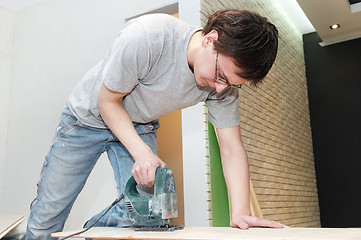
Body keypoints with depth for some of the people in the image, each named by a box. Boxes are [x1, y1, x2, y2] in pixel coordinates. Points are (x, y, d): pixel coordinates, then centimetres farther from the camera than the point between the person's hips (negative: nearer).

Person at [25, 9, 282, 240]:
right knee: (47, 217, -1)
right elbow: (107, 100, -23)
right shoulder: (144, 36, -36)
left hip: (140, 126, 4)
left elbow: (231, 147, -17)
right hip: (89, 115, -3)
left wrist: (240, 212, -28)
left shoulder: (226, 80, -20)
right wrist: (141, 153, -34)